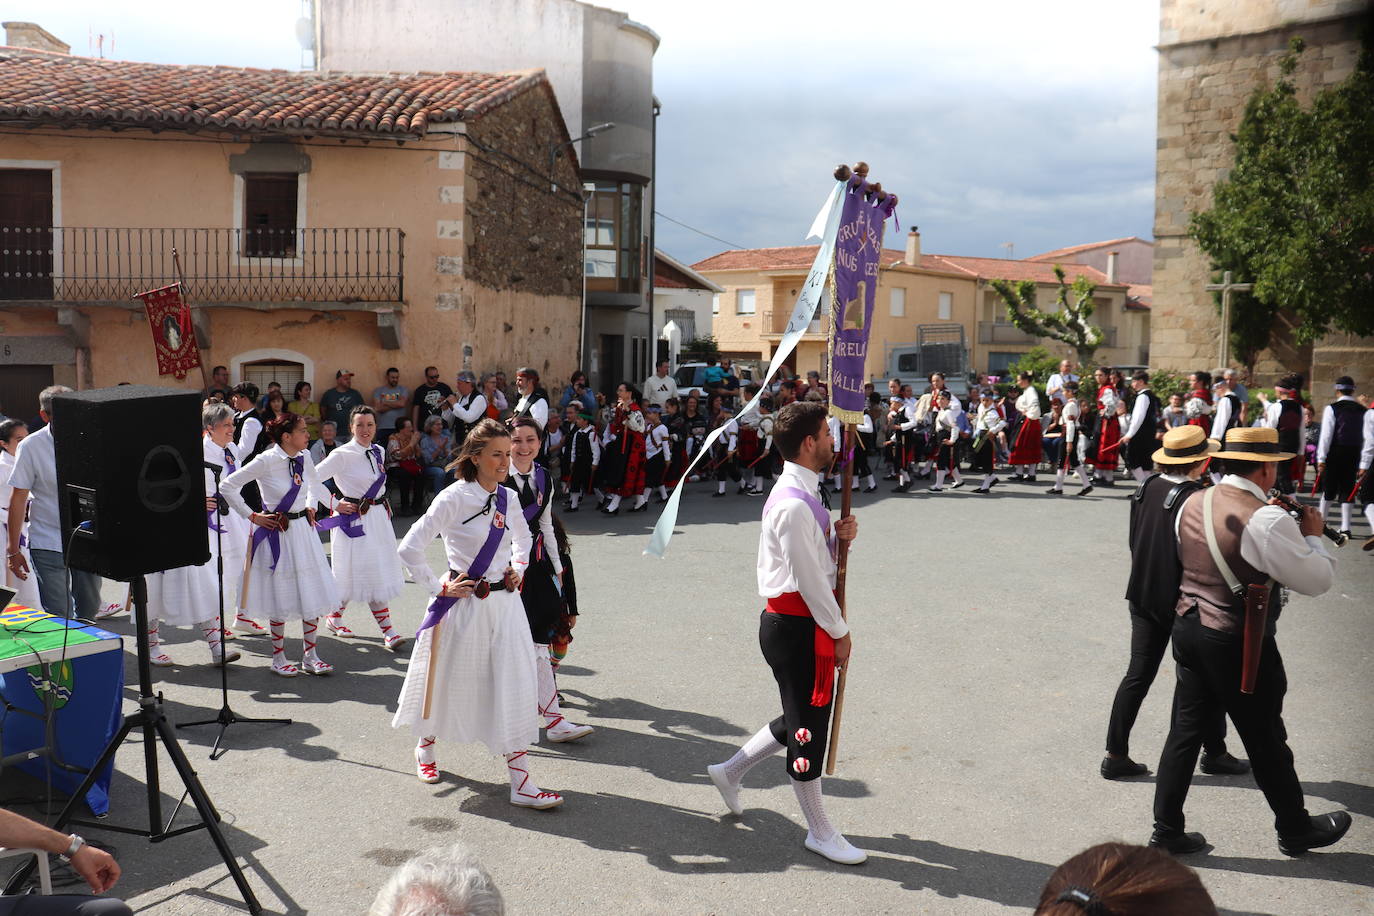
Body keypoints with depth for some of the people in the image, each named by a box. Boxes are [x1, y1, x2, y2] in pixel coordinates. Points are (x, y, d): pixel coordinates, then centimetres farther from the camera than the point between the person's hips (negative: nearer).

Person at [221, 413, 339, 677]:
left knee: (314, 595, 6)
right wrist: (252, 516, -10)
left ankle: (309, 656, 17)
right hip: (277, 534, -6)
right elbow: (227, 486, -13)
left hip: (302, 530, 6)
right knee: (281, 598, 2)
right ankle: (278, 658, 18)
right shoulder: (266, 461, -16)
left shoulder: (304, 457, 2)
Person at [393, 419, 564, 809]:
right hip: (464, 604, -5)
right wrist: (439, 587, -13)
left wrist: (518, 568, 11)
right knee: (449, 682, 13)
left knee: (515, 688, 1)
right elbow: (409, 548, -16)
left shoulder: (508, 499, 4)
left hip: (505, 604, 5)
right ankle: (425, 747, 43)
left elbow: (522, 537, 26)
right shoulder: (455, 498, -14)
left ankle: (521, 782, 4)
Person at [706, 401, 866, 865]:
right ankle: (819, 831, 18)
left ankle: (730, 770, 35)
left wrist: (836, 536, -1)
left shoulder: (801, 494, 11)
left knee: (804, 717, 20)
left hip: (796, 622, 10)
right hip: (797, 627, -10)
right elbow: (810, 578, -20)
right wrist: (840, 632, -11)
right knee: (808, 724, 3)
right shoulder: (794, 505, -22)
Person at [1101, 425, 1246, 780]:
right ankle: (1214, 752, 28)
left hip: (1143, 596, 6)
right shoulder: (1195, 498, -20)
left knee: (1138, 674, 10)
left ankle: (1116, 755, 10)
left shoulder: (1146, 488, 0)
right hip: (1183, 601, -6)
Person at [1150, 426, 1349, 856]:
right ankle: (1296, 831, 33)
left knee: (1185, 731, 13)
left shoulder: (1193, 505, 1)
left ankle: (1167, 829, 19)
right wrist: (1312, 536, 4)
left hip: (1189, 628, 6)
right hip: (1240, 644, -6)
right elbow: (1317, 580, -14)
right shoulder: (1267, 521, -21)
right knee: (1266, 741, 12)